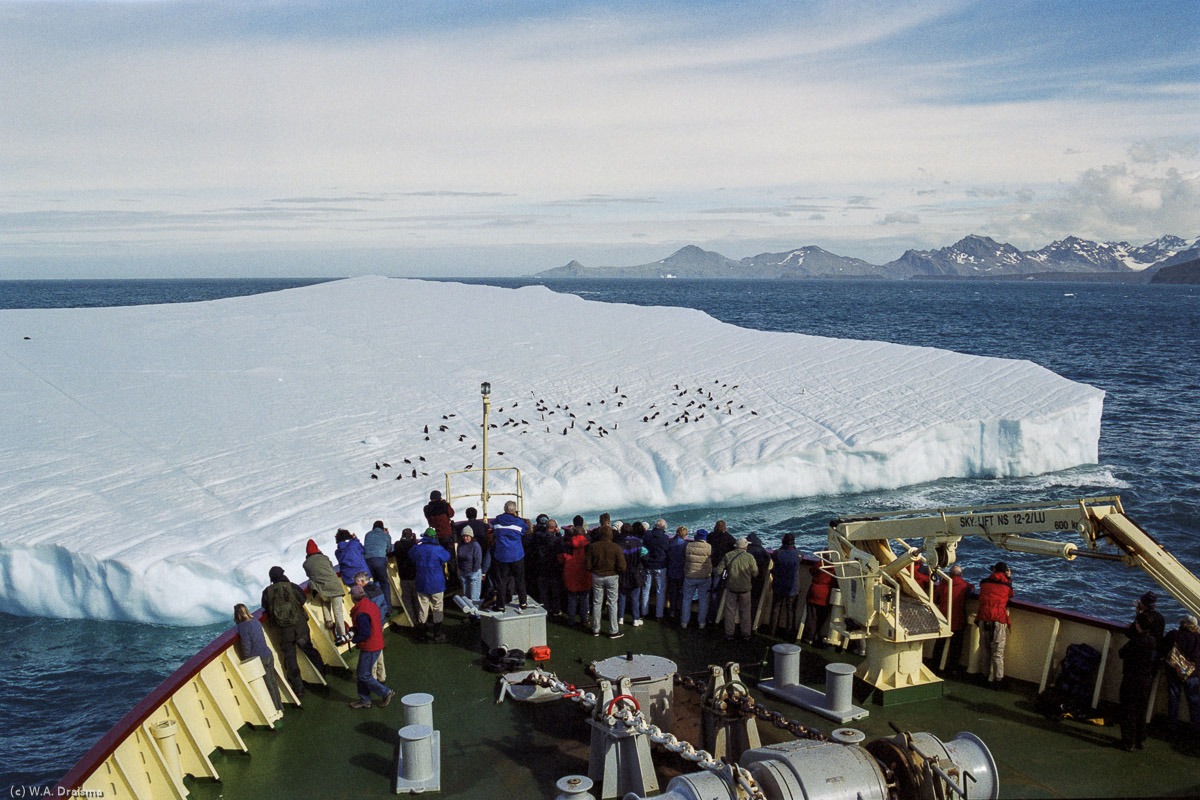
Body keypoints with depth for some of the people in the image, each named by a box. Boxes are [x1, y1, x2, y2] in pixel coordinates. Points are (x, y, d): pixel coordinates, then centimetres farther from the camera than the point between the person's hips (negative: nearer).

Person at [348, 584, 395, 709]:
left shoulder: (361, 613, -25)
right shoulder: (372, 605, 4)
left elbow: (365, 634, -27)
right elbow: (380, 623, 13)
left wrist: (353, 639, -10)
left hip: (369, 649, -10)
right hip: (377, 644, 10)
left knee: (364, 676, 2)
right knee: (360, 674, 18)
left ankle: (386, 693, 11)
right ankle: (364, 700, 26)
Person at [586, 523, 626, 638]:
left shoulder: (592, 547, -7)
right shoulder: (616, 548, -12)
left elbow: (588, 565, -5)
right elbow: (622, 567, -13)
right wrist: (616, 571, 8)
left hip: (597, 577, 2)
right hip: (612, 577, -2)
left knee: (597, 603, 13)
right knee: (612, 604, 7)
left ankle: (595, 629, 20)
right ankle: (613, 631, 10)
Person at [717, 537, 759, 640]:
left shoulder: (728, 556, -6)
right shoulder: (750, 557, -10)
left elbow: (719, 570, -6)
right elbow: (755, 574, -7)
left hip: (731, 587, 1)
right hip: (745, 589, -1)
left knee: (730, 611, 9)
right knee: (745, 611, 12)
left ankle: (729, 634, 11)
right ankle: (746, 634, 19)